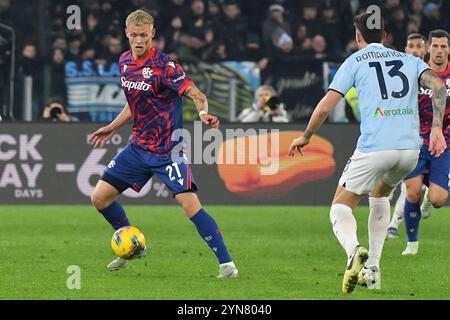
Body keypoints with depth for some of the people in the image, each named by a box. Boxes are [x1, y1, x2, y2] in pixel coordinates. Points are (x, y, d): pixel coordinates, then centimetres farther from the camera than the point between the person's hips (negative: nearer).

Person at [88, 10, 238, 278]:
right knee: (100, 198, 6)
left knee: (190, 204, -20)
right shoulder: (125, 61, 5)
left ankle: (227, 264, -15)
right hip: (138, 147, 7)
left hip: (167, 150, -7)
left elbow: (196, 94, -23)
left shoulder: (164, 65, -17)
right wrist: (113, 128, 23)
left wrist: (203, 112, -44)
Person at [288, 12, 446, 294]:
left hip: (374, 148, -4)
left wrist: (306, 137, 18)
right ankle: (372, 270, 22)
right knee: (380, 196, 32)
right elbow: (438, 85, 0)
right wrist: (437, 128, -2)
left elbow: (326, 106, 3)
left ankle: (353, 250, -28)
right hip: (410, 148, 4)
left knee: (341, 208, 7)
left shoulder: (355, 61, 10)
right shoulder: (409, 60, 19)